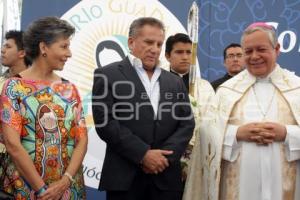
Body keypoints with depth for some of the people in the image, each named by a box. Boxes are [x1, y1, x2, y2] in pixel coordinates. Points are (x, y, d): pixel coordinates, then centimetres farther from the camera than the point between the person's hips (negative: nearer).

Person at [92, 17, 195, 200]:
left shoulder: (175, 82, 13)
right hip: (124, 178, -3)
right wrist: (143, 154, -14)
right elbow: (105, 122, -9)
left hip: (166, 178, 4)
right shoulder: (108, 75, 0)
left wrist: (164, 156, -9)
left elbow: (187, 123, 7)